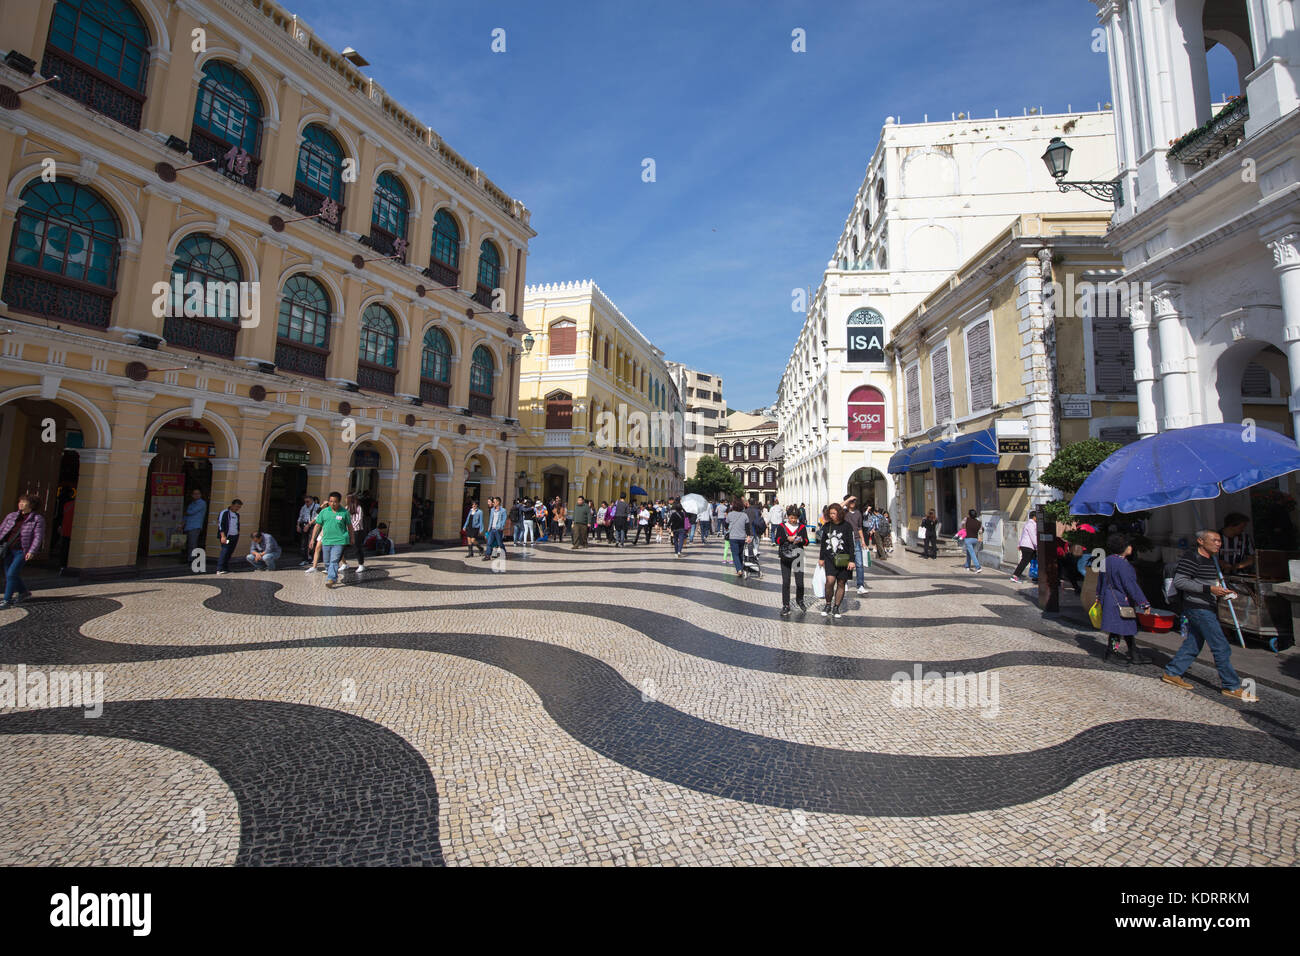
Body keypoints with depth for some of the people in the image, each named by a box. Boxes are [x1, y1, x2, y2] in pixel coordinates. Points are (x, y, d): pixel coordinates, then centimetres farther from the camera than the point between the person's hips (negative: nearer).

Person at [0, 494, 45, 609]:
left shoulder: (38, 519, -6)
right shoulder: (11, 516, 9)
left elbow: (38, 537, -12)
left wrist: (31, 552, -21)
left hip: (22, 551, -6)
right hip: (10, 550, 6)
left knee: (11, 574, -10)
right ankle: (24, 592, 28)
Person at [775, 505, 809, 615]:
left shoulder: (802, 527, 6)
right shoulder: (781, 526, 5)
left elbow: (806, 542, 4)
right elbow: (777, 540, -1)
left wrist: (801, 540, -17)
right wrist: (787, 538, -17)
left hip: (797, 556, 0)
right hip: (785, 557, 0)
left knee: (799, 582, -1)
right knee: (785, 582, 3)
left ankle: (799, 600, 27)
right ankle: (786, 606, 12)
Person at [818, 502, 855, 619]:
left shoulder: (847, 526, -3)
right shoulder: (826, 526, 6)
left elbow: (851, 544, -2)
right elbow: (823, 543, 15)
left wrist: (851, 560, -7)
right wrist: (821, 558, 16)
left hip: (843, 559, -1)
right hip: (829, 559, 1)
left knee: (841, 583, 5)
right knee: (830, 581, -14)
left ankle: (836, 608, 18)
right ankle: (828, 605, 5)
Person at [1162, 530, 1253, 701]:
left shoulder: (1213, 557, 15)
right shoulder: (1192, 558, -16)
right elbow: (1178, 581, -22)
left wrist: (1222, 590, 12)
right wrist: (1209, 589, -24)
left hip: (1208, 608, 10)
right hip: (1198, 608, -10)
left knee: (1193, 644, 12)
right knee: (1221, 647, -5)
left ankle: (1171, 673, 19)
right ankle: (1232, 687, 5)